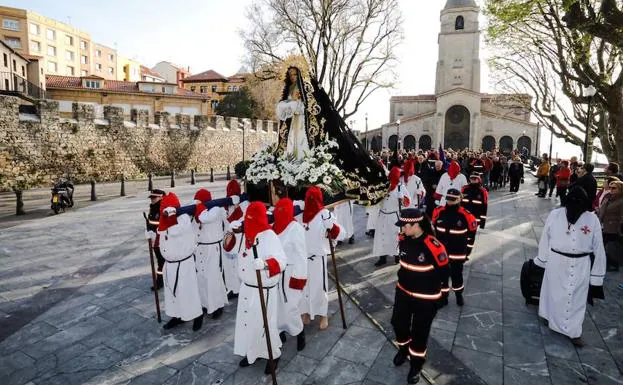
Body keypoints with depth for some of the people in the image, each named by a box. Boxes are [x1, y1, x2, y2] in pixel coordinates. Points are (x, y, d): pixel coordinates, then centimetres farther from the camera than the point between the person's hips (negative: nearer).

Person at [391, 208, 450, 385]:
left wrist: (441, 292, -1)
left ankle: (416, 365, 33)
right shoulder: (403, 239, -8)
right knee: (398, 323, 17)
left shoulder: (433, 246, -28)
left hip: (426, 298, -6)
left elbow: (444, 271, -14)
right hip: (403, 292, 6)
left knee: (419, 332, 9)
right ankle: (403, 348, 47)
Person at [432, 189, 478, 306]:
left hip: (457, 253, -2)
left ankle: (459, 295, 37)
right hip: (440, 251, 2)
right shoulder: (438, 212, -7)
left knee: (456, 274, 13)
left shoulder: (466, 215, -14)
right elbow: (434, 228, 8)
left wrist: (467, 250, 1)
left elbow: (471, 234, -2)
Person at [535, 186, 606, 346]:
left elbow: (598, 249, -5)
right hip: (557, 262, 0)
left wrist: (596, 276, -2)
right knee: (554, 294, 17)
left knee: (577, 299, 13)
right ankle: (552, 319, 40)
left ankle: (574, 331, 30)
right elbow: (545, 239, -1)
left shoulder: (592, 219, -12)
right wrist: (541, 261, 8)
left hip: (581, 266, 0)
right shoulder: (555, 215, -13)